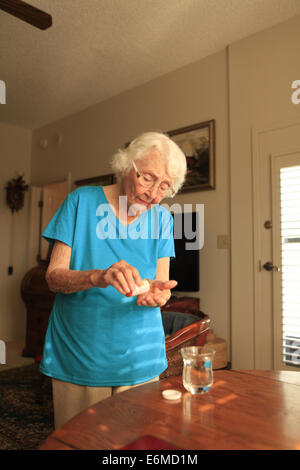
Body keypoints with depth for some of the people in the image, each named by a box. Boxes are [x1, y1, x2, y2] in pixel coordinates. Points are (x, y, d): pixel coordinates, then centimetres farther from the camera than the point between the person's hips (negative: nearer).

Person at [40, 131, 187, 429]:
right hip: (78, 356, -2)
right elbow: (54, 276, -10)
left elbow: (161, 284, 2)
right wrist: (99, 276, -29)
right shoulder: (82, 201, -7)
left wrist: (157, 293, -21)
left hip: (139, 358, 3)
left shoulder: (161, 218, 3)